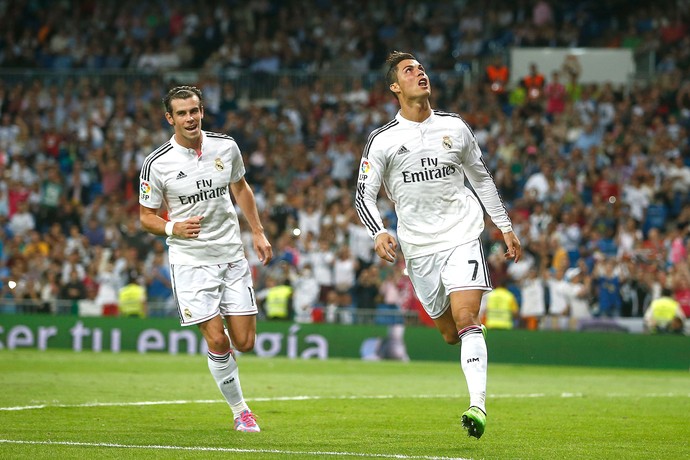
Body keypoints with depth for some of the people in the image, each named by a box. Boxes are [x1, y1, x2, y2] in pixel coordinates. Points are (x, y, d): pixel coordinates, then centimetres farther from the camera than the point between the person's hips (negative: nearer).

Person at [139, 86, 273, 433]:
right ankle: (239, 410, 7)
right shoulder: (156, 164, -10)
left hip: (232, 256, 3)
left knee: (244, 342, -1)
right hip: (190, 261, -3)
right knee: (217, 342, -11)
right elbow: (146, 217, -2)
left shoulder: (226, 147, 0)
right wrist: (174, 228, -21)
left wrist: (258, 232, 14)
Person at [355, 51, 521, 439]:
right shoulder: (383, 140, -1)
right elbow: (364, 195, -1)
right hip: (418, 246, 0)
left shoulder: (455, 127, 6)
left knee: (466, 319, -17)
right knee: (450, 332, 5)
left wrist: (506, 226, 18)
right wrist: (379, 233, -20)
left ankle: (478, 405, -23)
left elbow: (481, 177, 18)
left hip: (462, 235, 0)